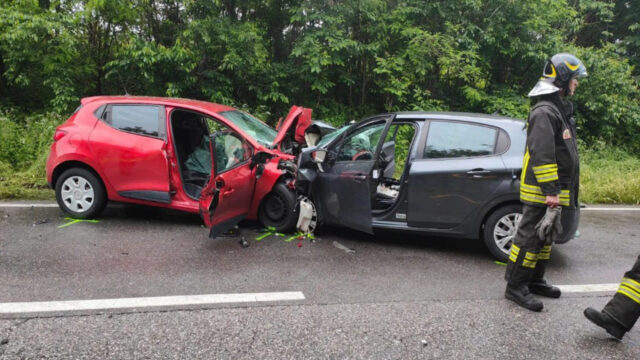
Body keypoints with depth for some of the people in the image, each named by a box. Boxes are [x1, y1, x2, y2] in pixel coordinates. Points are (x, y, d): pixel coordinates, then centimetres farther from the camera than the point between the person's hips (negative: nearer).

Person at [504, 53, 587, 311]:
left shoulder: (559, 110, 19)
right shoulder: (544, 112, -15)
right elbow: (541, 155, -23)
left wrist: (557, 190, 22)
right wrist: (550, 191, -25)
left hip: (555, 191, 11)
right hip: (540, 192, -10)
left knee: (544, 236, 17)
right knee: (529, 237, -5)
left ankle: (535, 280, 28)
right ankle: (515, 287, 3)